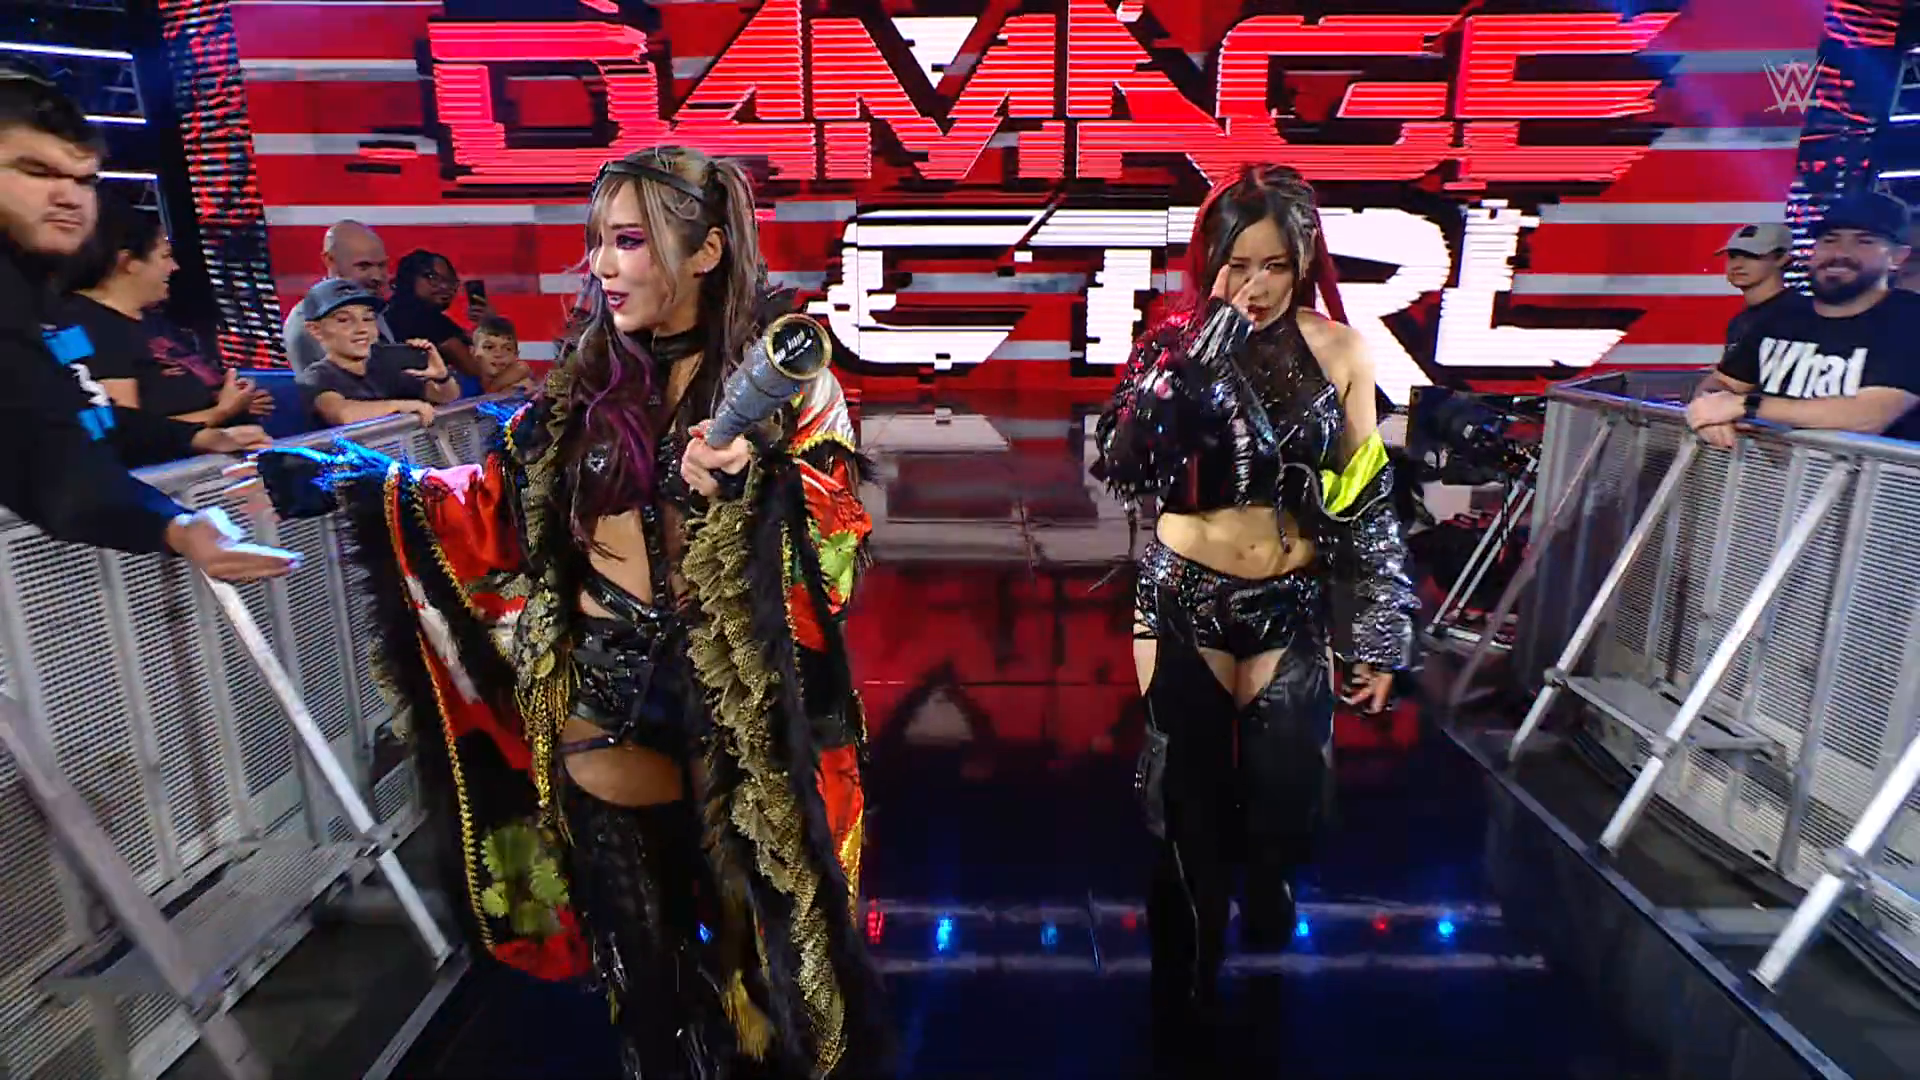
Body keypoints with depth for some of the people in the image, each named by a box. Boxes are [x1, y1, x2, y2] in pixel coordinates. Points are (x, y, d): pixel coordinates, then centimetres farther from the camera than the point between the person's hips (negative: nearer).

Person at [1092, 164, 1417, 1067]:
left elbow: (1366, 502, 3)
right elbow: (1121, 469, -21)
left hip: (1293, 610, 1)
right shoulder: (1177, 344, -6)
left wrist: (1378, 635, 3)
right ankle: (1181, 1024, 30)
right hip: (1184, 604, -1)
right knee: (1190, 816, 6)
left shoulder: (1339, 352, -1)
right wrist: (1196, 358, -27)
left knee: (1280, 807, 4)